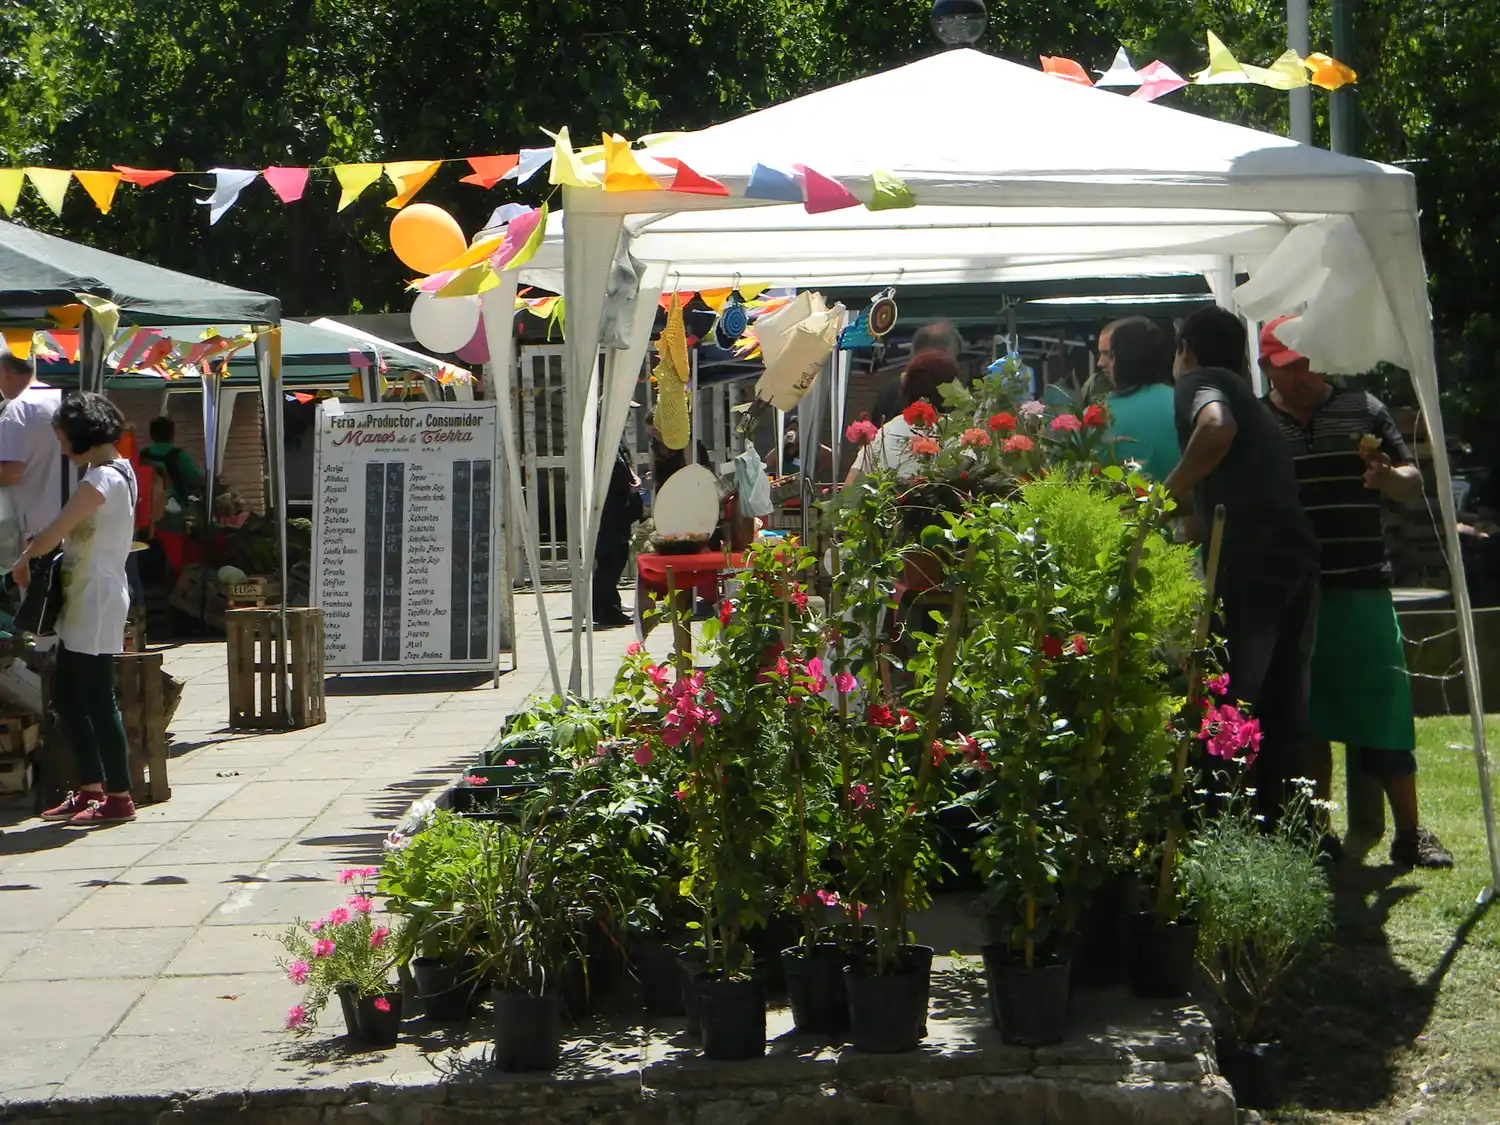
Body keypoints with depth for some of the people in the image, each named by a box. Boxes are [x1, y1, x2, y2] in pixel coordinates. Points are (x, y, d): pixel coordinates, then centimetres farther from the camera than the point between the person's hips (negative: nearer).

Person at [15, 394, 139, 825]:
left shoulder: (101, 480, -17)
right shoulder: (120, 472, 14)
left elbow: (52, 535, -17)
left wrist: (23, 562, 1)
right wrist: (40, 556, 6)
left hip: (95, 605, -10)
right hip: (84, 604, 10)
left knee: (98, 700, -5)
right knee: (67, 697, 14)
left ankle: (118, 797, 1)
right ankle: (91, 788, 20)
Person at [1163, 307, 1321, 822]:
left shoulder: (1198, 380, 5)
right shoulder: (1248, 398, 30)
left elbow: (1217, 427, -19)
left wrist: (1169, 493, -9)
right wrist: (1189, 507, 44)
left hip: (1249, 561, -8)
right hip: (1297, 555, 8)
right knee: (1283, 709, 11)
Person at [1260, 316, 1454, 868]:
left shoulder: (1363, 409, 10)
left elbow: (1414, 485, 11)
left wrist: (1386, 477, -10)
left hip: (1361, 590, 0)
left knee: (1385, 712, -1)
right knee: (1304, 719, 6)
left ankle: (1410, 832, 9)